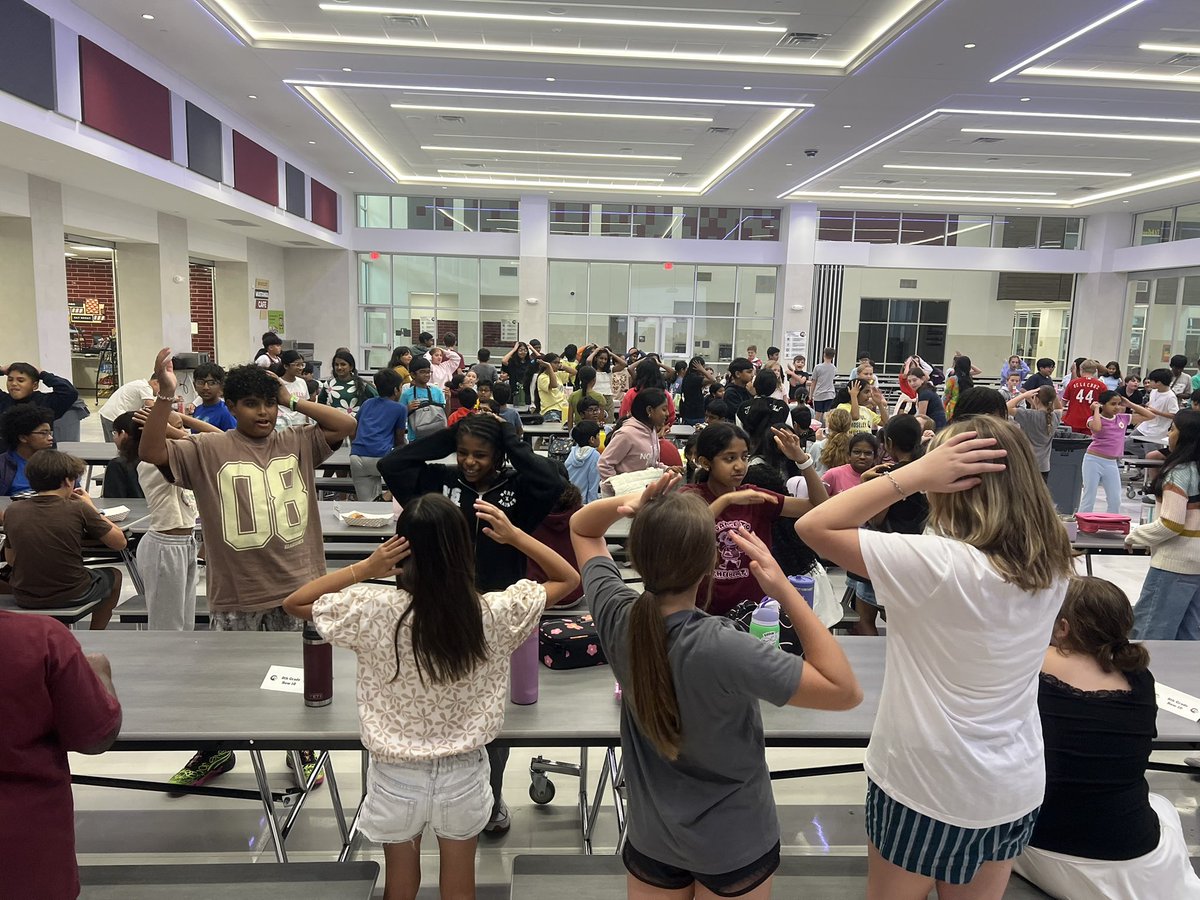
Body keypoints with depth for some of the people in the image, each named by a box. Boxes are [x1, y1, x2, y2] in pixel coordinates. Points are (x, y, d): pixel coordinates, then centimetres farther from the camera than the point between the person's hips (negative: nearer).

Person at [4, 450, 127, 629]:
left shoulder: (12, 512, -6)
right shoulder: (78, 509, -16)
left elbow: (11, 560, 9)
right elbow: (120, 542, -7)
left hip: (25, 599, 4)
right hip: (72, 596, -4)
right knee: (114, 575, 27)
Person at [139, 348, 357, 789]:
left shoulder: (298, 443, 3)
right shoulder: (207, 450, -3)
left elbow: (348, 425, -4)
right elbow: (151, 453, -13)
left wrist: (294, 400, -4)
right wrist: (165, 396, -23)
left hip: (297, 585, 1)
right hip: (235, 590, -1)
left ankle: (303, 748, 37)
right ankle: (216, 751, 41)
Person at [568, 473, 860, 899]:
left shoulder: (616, 617, -20)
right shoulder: (723, 649, -36)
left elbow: (581, 528, -3)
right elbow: (846, 691, -26)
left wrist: (626, 504, -23)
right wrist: (784, 589, -30)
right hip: (734, 844, -3)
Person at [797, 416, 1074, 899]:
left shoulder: (940, 564, -28)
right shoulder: (1052, 565, -8)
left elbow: (814, 526, -26)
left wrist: (914, 474, -27)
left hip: (925, 787, -6)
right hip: (1016, 786, 6)